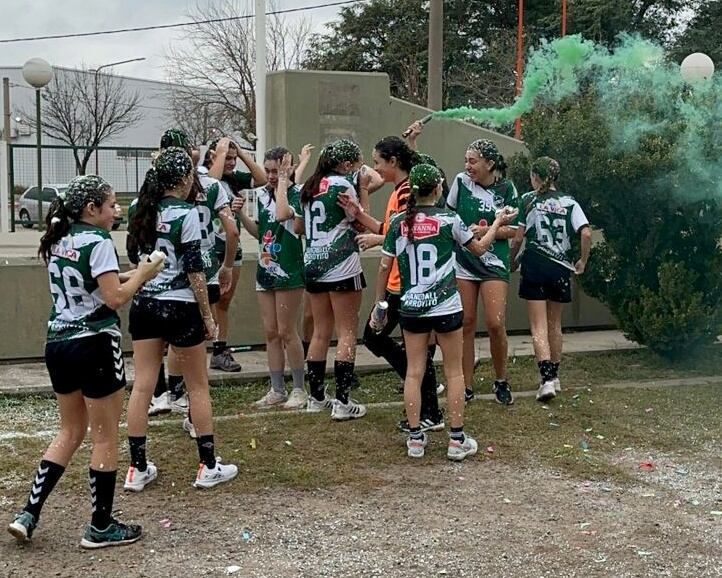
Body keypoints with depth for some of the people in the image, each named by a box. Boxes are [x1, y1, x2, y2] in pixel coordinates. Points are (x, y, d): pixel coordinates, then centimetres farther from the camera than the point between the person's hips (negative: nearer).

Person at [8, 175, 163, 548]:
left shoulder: (57, 241, 11)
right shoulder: (98, 243, -14)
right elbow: (115, 298, -19)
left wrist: (127, 276, 14)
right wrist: (141, 275, -4)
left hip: (58, 343, 8)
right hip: (94, 345, -8)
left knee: (70, 432, 19)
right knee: (104, 438, 4)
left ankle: (29, 514, 13)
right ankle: (101, 527, 12)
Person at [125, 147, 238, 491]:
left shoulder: (141, 210, 5)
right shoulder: (186, 214, -13)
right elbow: (194, 271, -13)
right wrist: (208, 317, -8)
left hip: (144, 305, 6)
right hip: (179, 308, -5)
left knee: (141, 386, 6)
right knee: (198, 387, 8)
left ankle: (138, 469, 12)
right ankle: (208, 467, 15)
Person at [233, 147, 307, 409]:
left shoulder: (296, 193, -9)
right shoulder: (262, 194, 10)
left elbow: (283, 214, -29)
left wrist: (283, 181, -18)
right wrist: (241, 214, 2)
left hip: (288, 270, -7)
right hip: (265, 269, 7)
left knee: (286, 332, -3)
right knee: (270, 333, 9)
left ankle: (299, 390, 9)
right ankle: (277, 390, 18)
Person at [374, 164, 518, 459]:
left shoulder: (399, 222, -1)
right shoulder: (449, 219, -7)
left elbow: (384, 266, 2)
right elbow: (479, 247, 8)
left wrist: (379, 304, 12)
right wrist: (497, 223, 23)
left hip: (411, 308, 2)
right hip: (446, 307, -2)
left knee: (414, 372, 8)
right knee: (454, 372, 8)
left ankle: (415, 438, 10)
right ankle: (457, 440, 11)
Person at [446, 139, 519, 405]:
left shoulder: (506, 189, -2)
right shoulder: (461, 181, -1)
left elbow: (512, 230, 0)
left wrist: (484, 232, -13)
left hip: (494, 263, -1)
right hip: (462, 261, 1)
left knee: (495, 323, -9)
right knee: (465, 323, 3)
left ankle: (501, 381, 13)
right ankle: (467, 386, 13)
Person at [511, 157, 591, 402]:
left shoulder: (528, 200, 0)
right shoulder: (569, 202, 4)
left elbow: (518, 237, -1)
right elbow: (586, 234, -7)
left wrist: (511, 260, 15)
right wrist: (582, 262, 7)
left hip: (534, 266, -3)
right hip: (561, 269, 3)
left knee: (539, 327, -2)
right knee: (555, 324, 19)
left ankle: (546, 380, -17)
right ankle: (555, 377, 28)